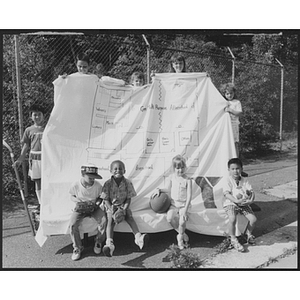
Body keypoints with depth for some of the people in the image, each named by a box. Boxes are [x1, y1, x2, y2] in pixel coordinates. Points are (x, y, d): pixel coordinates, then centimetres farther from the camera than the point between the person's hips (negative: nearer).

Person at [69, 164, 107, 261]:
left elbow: (100, 197, 3)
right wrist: (79, 201, -17)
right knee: (72, 224, -26)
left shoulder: (97, 185, -14)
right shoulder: (75, 185, -15)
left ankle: (98, 242, 3)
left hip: (94, 208, 0)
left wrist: (97, 204, -16)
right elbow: (72, 197, 3)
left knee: (103, 220, -26)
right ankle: (77, 248, -2)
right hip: (80, 209, 0)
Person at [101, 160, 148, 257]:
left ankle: (138, 237, -38)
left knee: (130, 217, -24)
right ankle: (109, 244, -41)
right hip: (111, 206, -1)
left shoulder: (127, 183, -5)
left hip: (123, 206, 1)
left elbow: (129, 199, -2)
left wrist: (124, 209, -19)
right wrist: (112, 210, -21)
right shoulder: (108, 183, -9)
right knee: (110, 220, -25)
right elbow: (106, 200, -6)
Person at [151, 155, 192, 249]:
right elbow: (168, 189, 15)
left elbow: (189, 196, -8)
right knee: (169, 218, -27)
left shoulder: (187, 180, -4)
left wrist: (185, 209, -17)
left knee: (182, 220, -28)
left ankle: (180, 238, 4)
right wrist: (159, 190, -5)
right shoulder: (171, 177, 4)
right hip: (173, 204, 2)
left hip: (183, 205, -2)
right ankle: (183, 234, -3)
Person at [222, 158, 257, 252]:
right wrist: (236, 200, -31)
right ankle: (233, 239, -7)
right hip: (231, 203, -4)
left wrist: (251, 199, -21)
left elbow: (251, 191, 1)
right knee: (232, 219, -31)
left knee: (253, 219, -13)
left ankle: (249, 234, 19)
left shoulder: (244, 180, 7)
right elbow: (226, 194, -17)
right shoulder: (227, 180, -7)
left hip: (244, 204, 5)